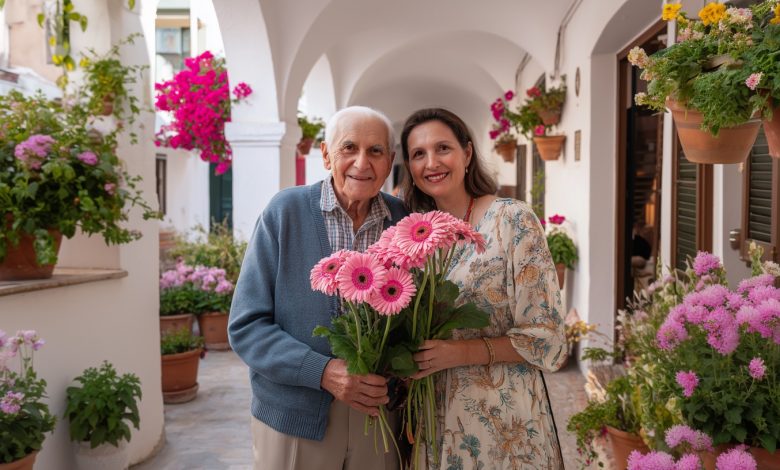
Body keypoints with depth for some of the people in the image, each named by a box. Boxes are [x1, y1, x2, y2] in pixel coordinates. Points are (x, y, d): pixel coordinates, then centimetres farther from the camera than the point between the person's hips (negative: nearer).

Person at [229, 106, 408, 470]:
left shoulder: (405, 221, -2)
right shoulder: (285, 211, -9)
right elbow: (246, 326, -9)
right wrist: (323, 372, -21)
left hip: (379, 415, 2)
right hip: (293, 415, -2)